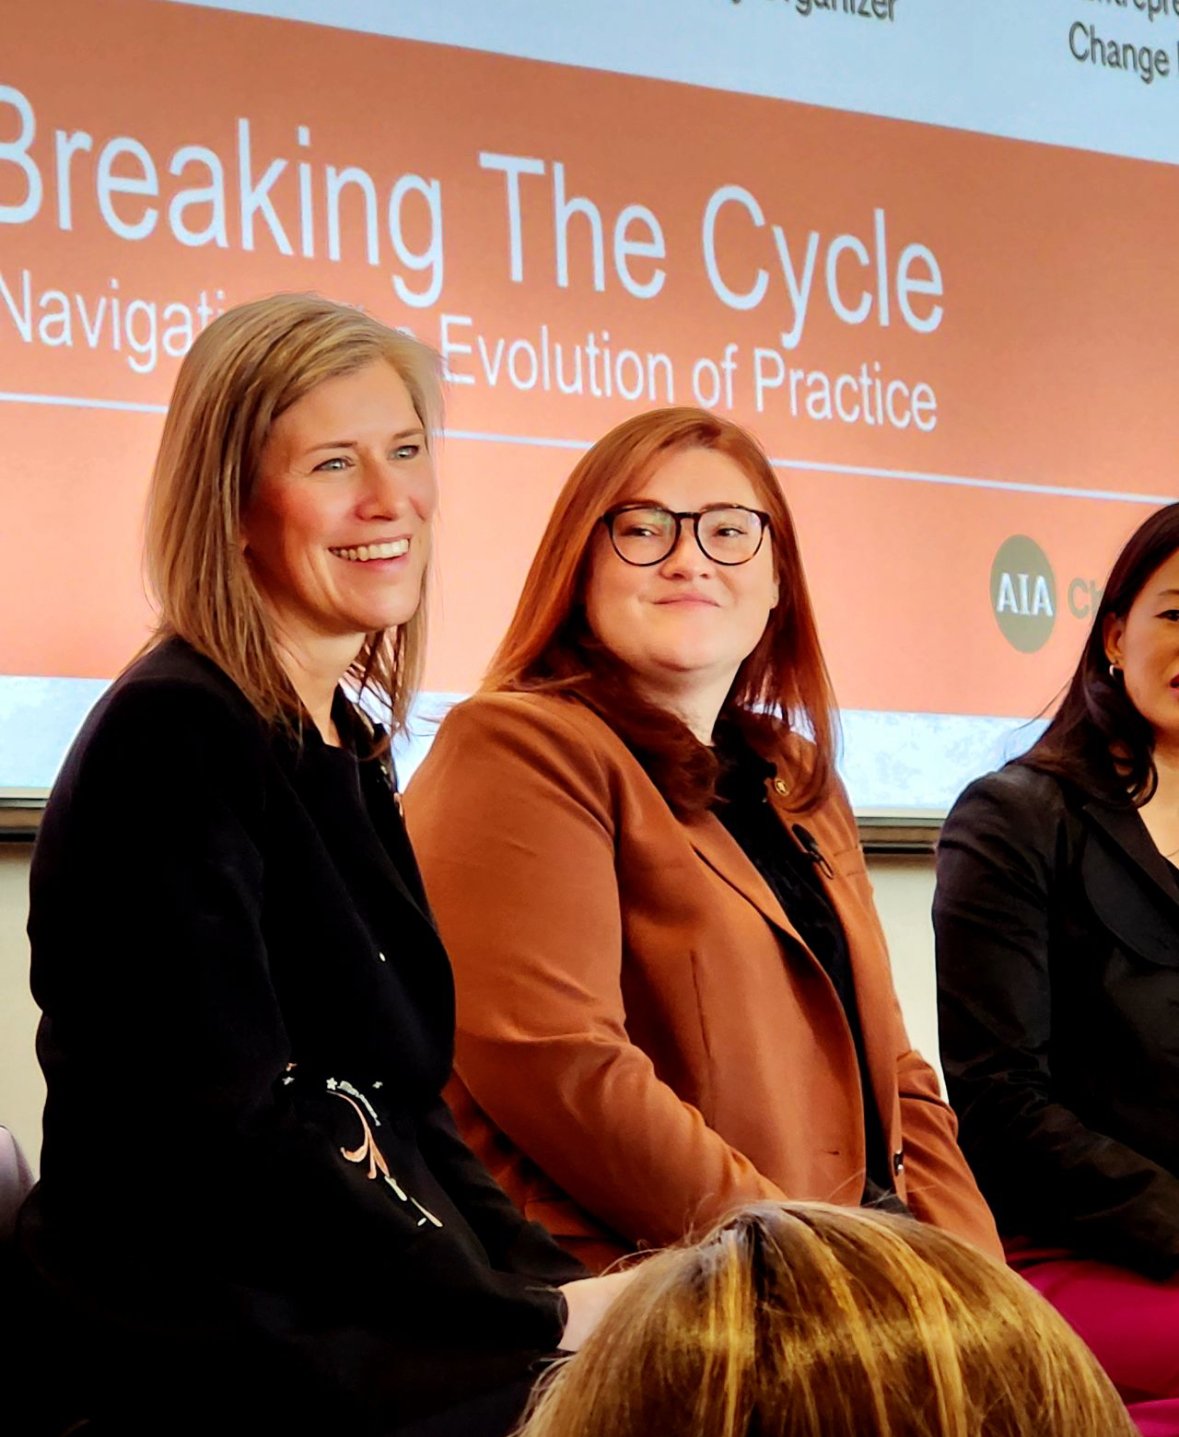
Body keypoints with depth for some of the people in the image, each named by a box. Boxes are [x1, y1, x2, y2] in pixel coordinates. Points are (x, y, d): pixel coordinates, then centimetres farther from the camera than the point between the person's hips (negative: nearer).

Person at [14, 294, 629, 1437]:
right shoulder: (170, 735, -11)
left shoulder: (344, 742, 15)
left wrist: (562, 1283, 1)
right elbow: (221, 1131, -17)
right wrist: (541, 1316, -14)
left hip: (363, 1325, 8)